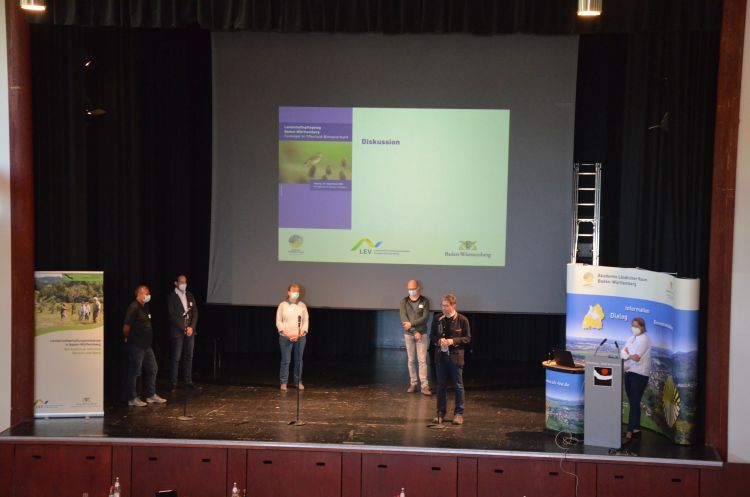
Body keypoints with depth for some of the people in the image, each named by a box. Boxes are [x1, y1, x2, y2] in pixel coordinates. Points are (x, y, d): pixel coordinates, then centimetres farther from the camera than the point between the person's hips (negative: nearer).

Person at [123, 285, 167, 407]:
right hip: (136, 346, -9)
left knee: (152, 369, 15)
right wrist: (128, 338, -3)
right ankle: (132, 398, 10)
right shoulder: (134, 307, -16)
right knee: (134, 372, 1)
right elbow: (126, 327, -18)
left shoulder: (145, 307, 12)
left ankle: (151, 395, 25)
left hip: (146, 345, 9)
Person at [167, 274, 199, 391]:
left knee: (189, 357, 7)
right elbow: (172, 315, -9)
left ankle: (188, 381, 14)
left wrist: (191, 327, -4)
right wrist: (184, 328, -12)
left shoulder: (190, 295, 12)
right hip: (177, 332, -5)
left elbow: (195, 312, 9)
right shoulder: (171, 297, -3)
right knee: (176, 358, -3)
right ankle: (173, 383, 2)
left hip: (190, 330, 5)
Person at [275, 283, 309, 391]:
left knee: (298, 360, 6)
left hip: (300, 337, 2)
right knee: (285, 361, -1)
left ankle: (298, 381, 18)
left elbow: (306, 321, 4)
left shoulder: (302, 305, 5)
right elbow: (278, 321, 0)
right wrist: (287, 334, -11)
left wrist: (300, 334, -8)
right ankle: (283, 382, 8)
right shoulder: (282, 305, 1)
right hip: (285, 337, -2)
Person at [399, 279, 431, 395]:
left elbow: (425, 317, -10)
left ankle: (425, 385, -6)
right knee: (410, 360, 7)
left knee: (422, 360, -5)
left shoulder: (424, 301, -1)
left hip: (422, 334, -2)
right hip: (408, 334, 2)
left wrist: (411, 323, -19)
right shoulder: (404, 301, 1)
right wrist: (415, 332, -14)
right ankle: (413, 384, 15)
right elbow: (403, 318, -8)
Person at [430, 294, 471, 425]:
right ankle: (441, 413, 20)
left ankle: (458, 413, 16)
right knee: (441, 386, 9)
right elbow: (432, 335, 11)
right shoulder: (437, 319, 3)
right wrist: (438, 340, -11)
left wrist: (453, 341, -18)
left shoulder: (462, 320, -7)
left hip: (456, 357, -3)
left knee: (458, 386, 5)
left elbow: (467, 338, -4)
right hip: (440, 356, 3)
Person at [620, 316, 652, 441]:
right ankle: (636, 429, 16)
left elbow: (636, 357, -18)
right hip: (628, 373, 8)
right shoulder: (631, 339, 17)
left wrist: (626, 355, -9)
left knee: (634, 403, -9)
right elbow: (622, 353, 6)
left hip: (639, 374, -8)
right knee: (633, 402, 10)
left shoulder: (644, 339, -8)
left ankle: (630, 431, -11)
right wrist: (629, 356, -12)